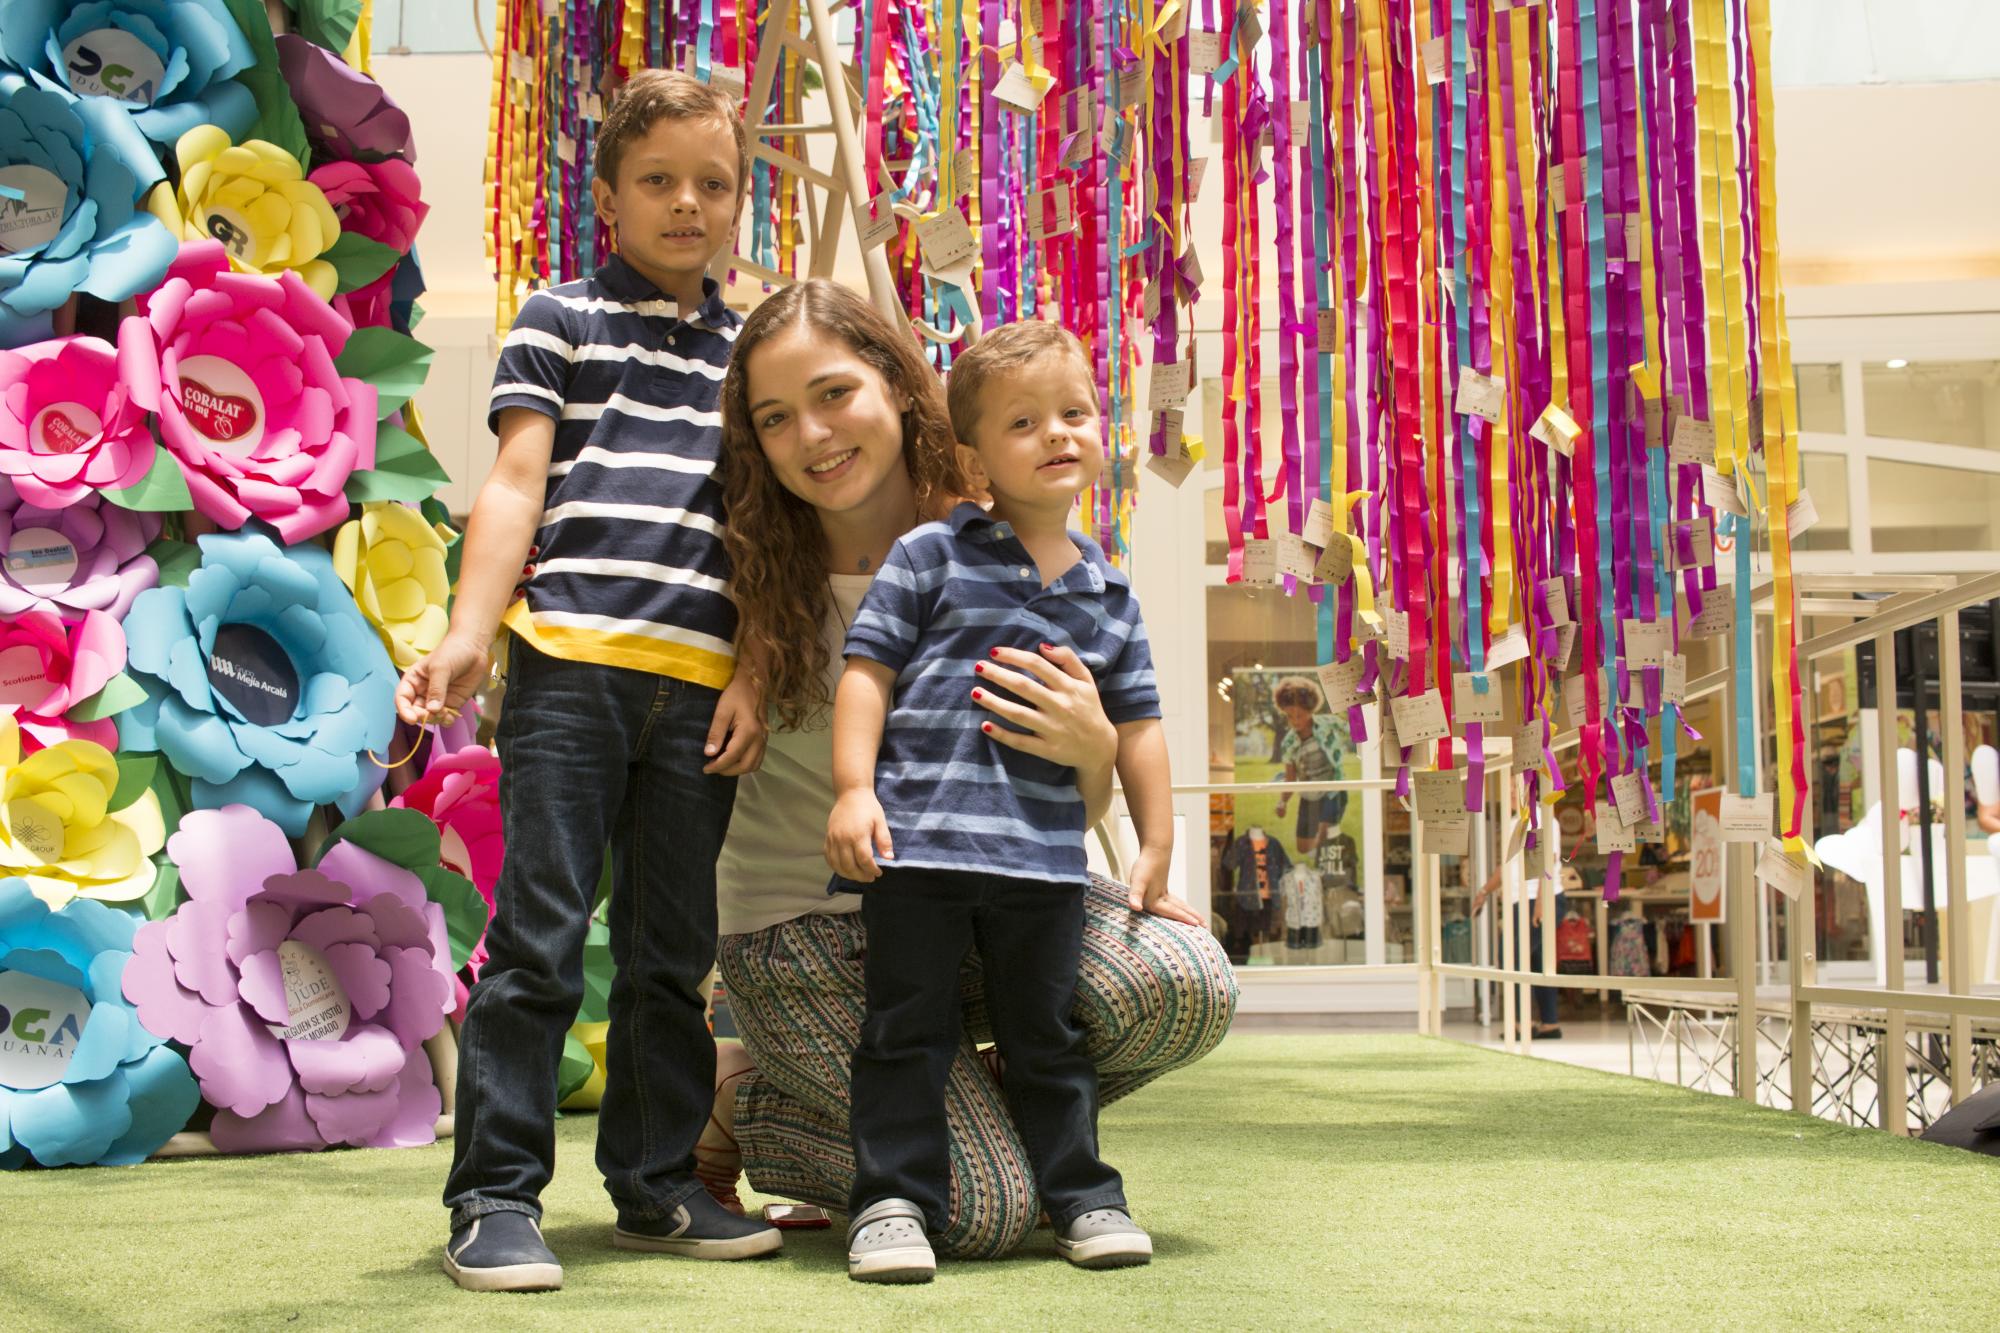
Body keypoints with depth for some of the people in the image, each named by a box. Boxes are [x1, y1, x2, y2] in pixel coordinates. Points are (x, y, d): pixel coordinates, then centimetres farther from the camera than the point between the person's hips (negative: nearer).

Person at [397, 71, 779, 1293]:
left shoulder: (753, 353, 18)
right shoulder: (561, 320, 9)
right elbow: (517, 484, 0)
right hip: (570, 662, -3)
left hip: (699, 683, 4)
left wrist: (751, 676, 3)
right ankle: (497, 1196, 3)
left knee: (673, 951, 10)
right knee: (540, 937, -5)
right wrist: (469, 633, -13)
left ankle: (656, 1183, 21)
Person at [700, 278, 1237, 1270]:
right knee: (983, 1211, -18)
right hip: (804, 926, -3)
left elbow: (1070, 816, -4)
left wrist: (1092, 748, -24)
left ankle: (969, 1108, 4)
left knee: (1186, 984, -22)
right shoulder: (758, 568, -10)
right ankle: (742, 1097, 8)